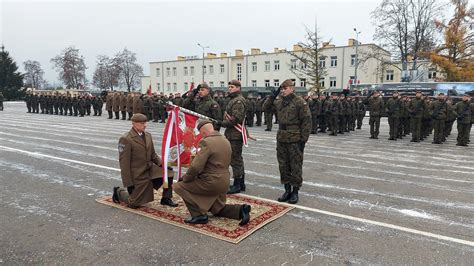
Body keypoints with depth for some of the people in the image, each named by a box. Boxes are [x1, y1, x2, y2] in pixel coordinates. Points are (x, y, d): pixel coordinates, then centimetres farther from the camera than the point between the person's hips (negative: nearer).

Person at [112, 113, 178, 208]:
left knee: (169, 172, -13)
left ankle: (166, 198, 4)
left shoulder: (147, 135, 4)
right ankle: (119, 192, 32)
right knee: (134, 204, 2)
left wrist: (162, 164, -5)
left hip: (150, 169, 6)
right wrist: (128, 184, -18)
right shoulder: (125, 139, -17)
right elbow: (124, 163, -17)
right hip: (138, 175, -6)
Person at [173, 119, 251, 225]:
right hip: (224, 182, 9)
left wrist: (185, 179, -4)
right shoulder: (226, 141, 8)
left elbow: (195, 167, -21)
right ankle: (241, 210, 9)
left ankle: (199, 214, 1)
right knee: (218, 209, 29)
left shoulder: (207, 142, -19)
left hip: (211, 183, -9)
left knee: (179, 186, 2)